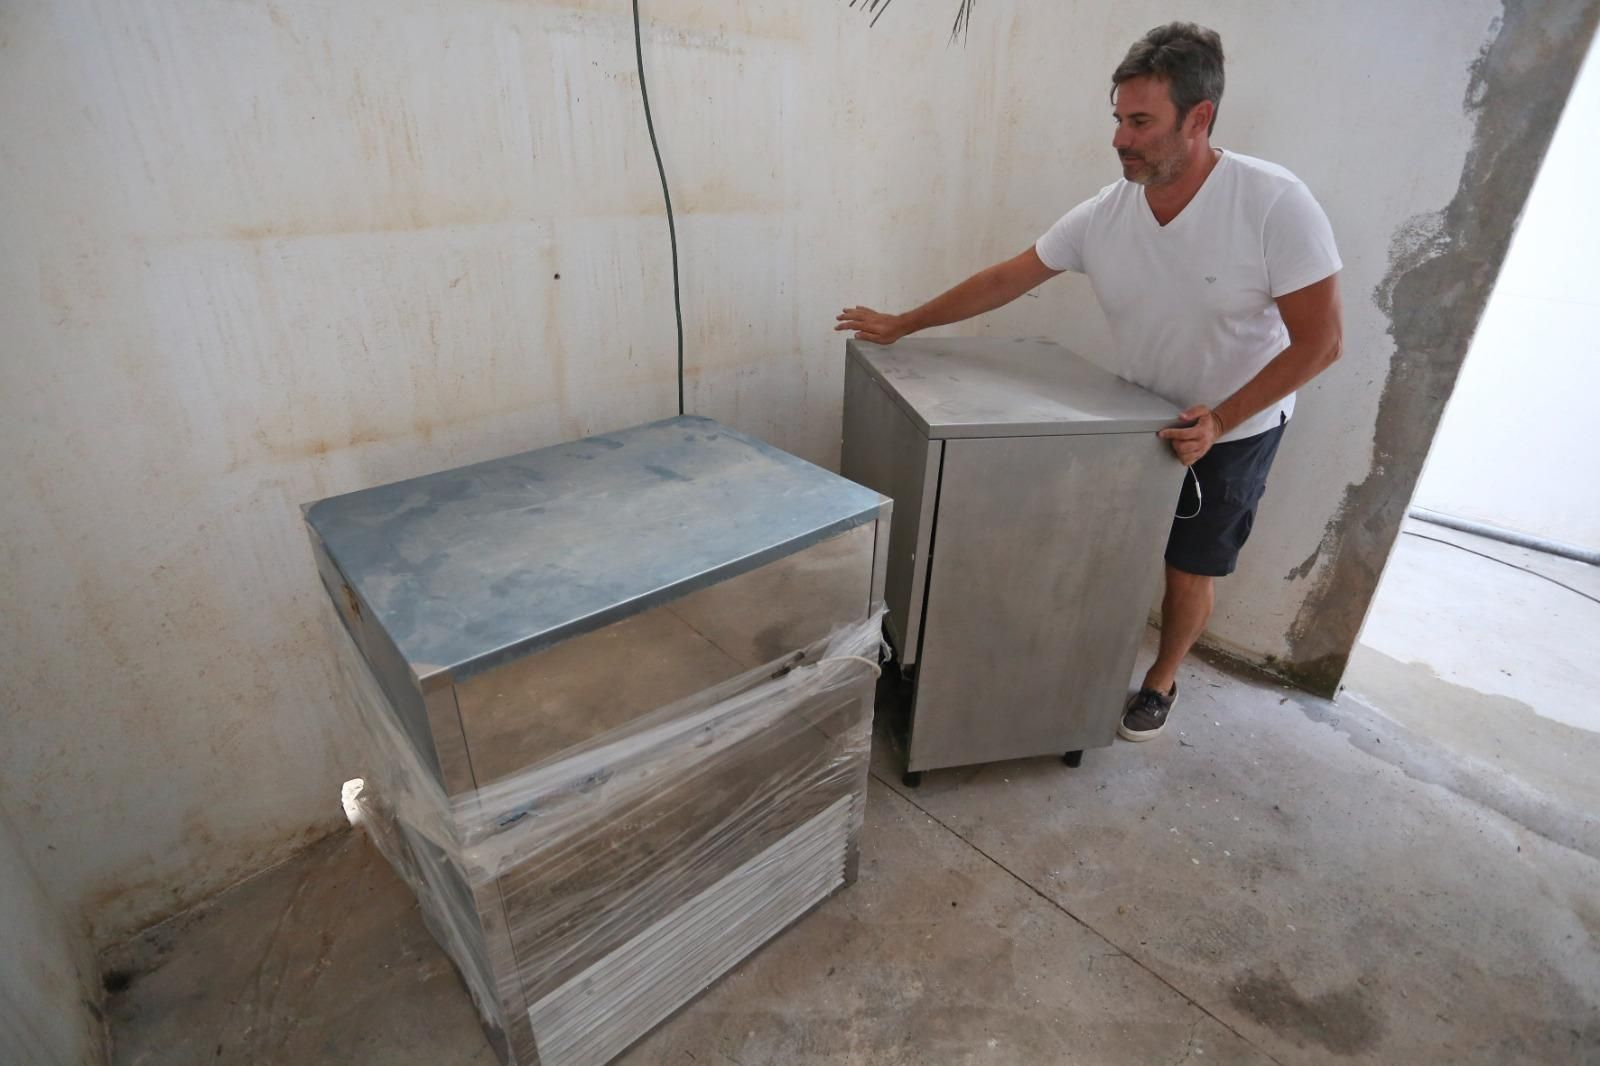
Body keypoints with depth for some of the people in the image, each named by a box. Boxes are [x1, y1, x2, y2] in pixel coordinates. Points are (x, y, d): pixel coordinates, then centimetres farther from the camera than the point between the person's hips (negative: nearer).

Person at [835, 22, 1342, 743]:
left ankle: (1161, 682, 34)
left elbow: (1318, 341, -21)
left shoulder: (1275, 203, -25)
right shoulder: (1103, 215, -15)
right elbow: (1003, 281, -7)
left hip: (1237, 427, -3)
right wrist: (902, 325, -5)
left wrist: (1219, 421, -27)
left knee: (1188, 572, 8)